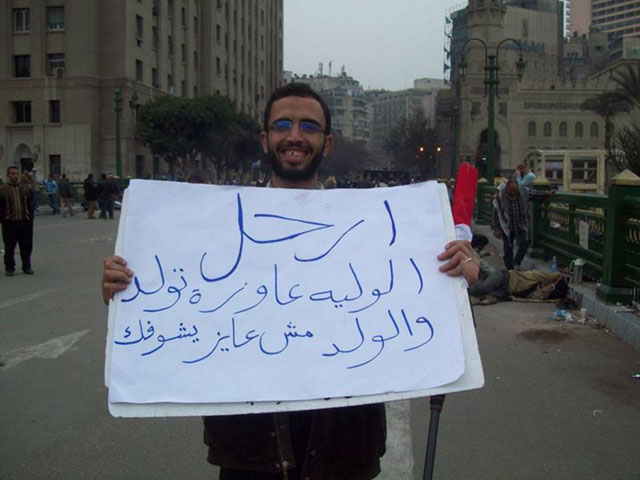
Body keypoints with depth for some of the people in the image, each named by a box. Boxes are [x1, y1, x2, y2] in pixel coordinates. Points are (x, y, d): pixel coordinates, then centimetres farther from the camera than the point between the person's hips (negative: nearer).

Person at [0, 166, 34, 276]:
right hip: (9, 222, -2)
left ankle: (26, 266, 19)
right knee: (9, 247, 5)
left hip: (25, 222, 2)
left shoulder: (26, 187, 8)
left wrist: (30, 216, 5)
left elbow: (30, 204, 12)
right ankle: (9, 268, 15)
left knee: (26, 246, 7)